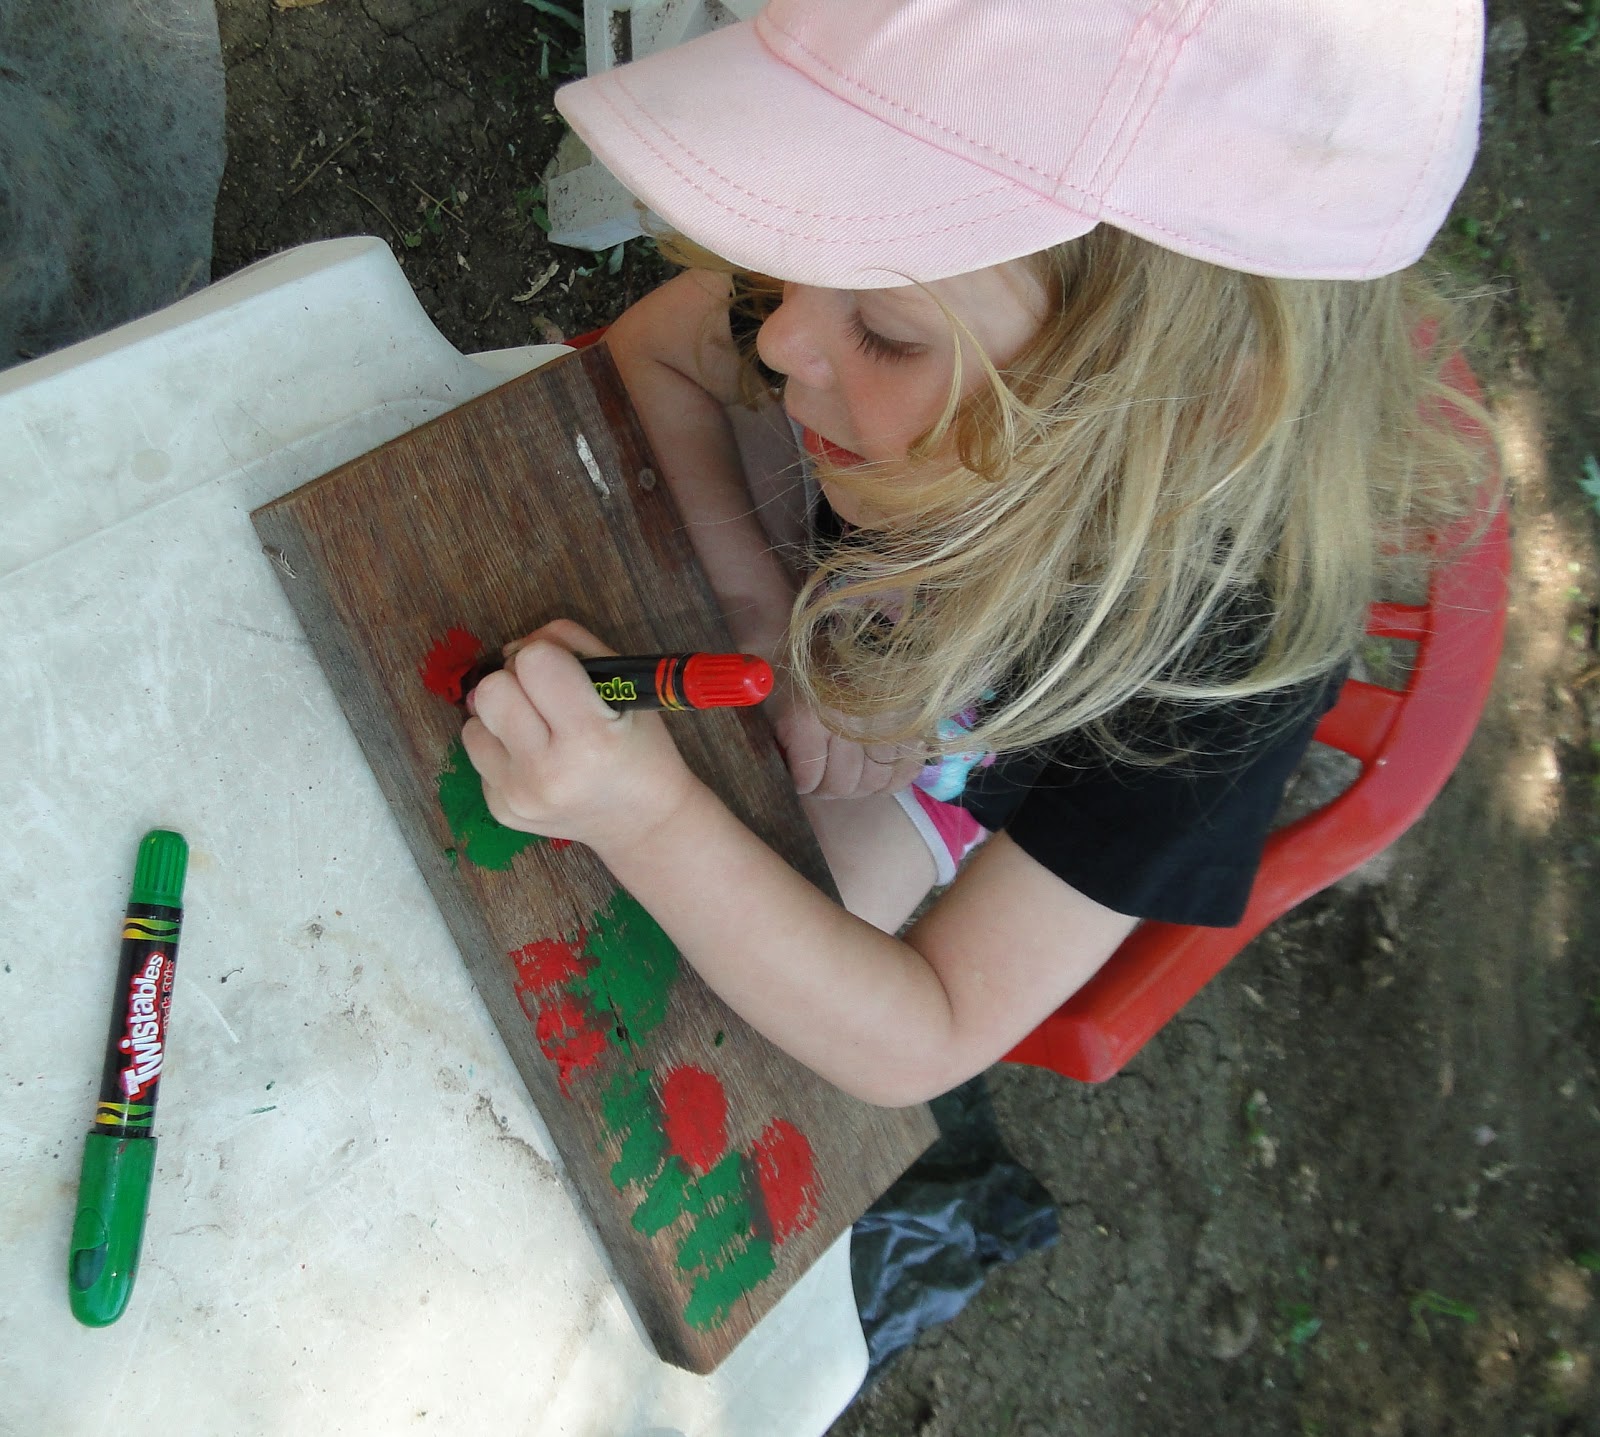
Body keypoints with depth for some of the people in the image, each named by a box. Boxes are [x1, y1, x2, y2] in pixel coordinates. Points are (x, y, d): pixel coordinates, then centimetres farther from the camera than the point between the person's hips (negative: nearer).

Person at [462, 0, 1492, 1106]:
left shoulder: (1226, 652, -44)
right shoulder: (919, 293, -35)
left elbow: (920, 1045, -37)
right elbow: (649, 351, -14)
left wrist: (649, 816, -52)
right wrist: (763, 615, -29)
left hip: (935, 758, -3)